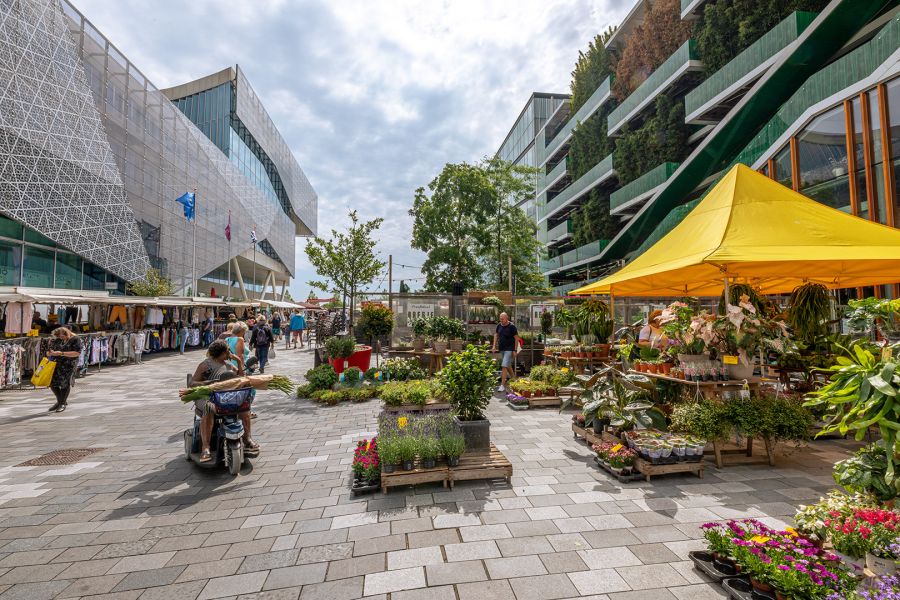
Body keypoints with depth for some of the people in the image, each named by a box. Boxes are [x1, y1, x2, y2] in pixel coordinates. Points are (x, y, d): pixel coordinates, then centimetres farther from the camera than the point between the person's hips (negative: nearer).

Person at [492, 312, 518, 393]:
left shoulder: (512, 327, -13)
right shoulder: (499, 326, 3)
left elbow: (516, 338, -10)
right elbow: (496, 335, 16)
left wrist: (515, 350, -12)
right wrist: (494, 346, 7)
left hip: (509, 349, -7)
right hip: (501, 349, 7)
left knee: (504, 366, -12)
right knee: (508, 366, 19)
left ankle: (503, 385, -8)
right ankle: (514, 379, 38)